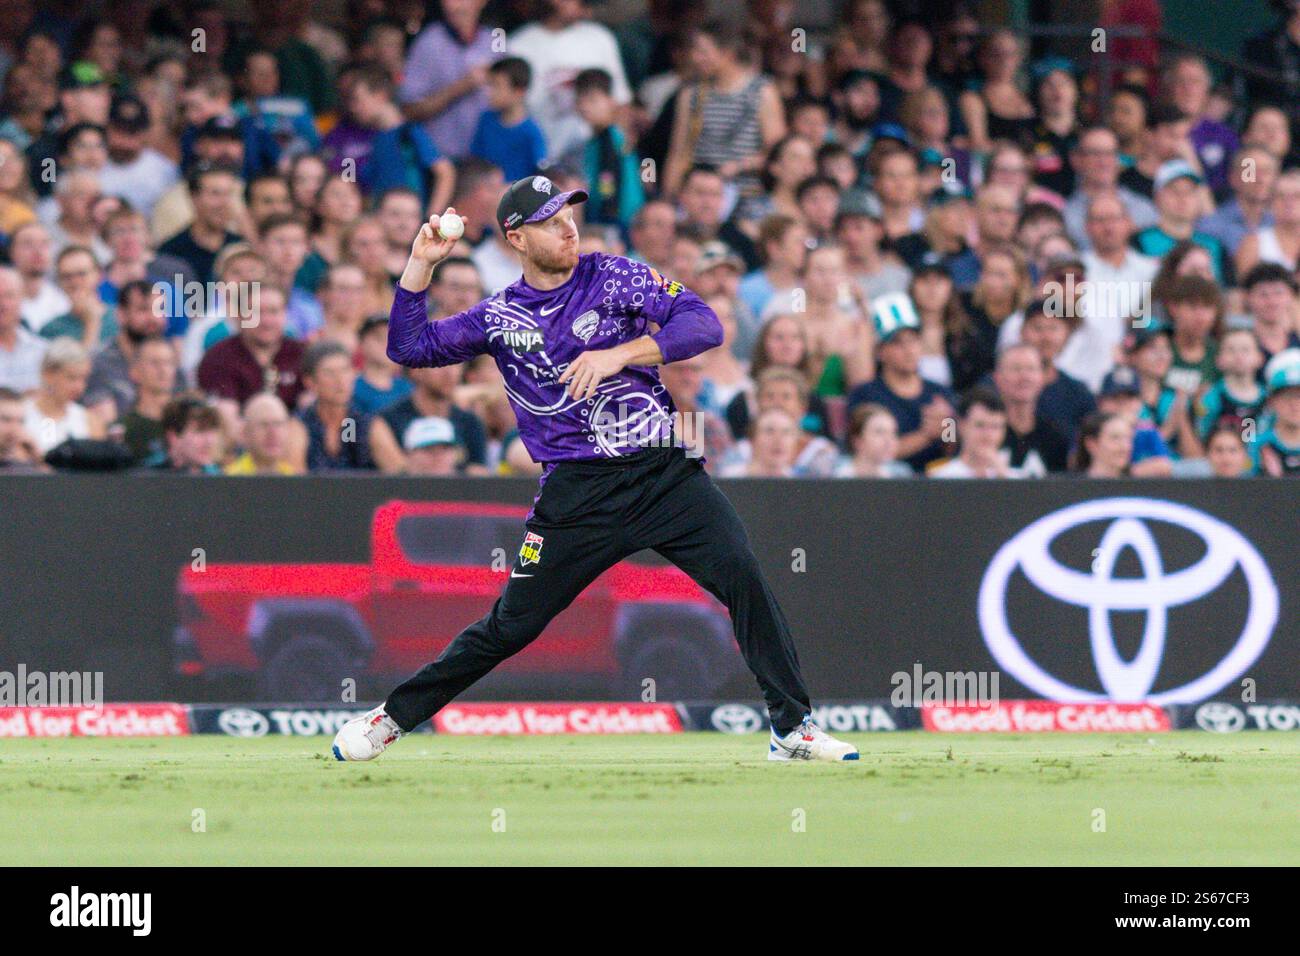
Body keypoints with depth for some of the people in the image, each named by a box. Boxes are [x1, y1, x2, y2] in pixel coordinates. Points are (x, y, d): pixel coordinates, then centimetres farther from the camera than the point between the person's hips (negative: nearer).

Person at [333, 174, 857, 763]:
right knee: (511, 625, 1)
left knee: (742, 577, -16)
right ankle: (394, 717, 17)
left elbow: (704, 325, -8)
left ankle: (793, 728, -7)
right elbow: (409, 347, 8)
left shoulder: (616, 277, 3)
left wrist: (620, 354, -20)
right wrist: (420, 265, -2)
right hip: (576, 491, 0)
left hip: (664, 472, 0)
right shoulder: (500, 317, 8)